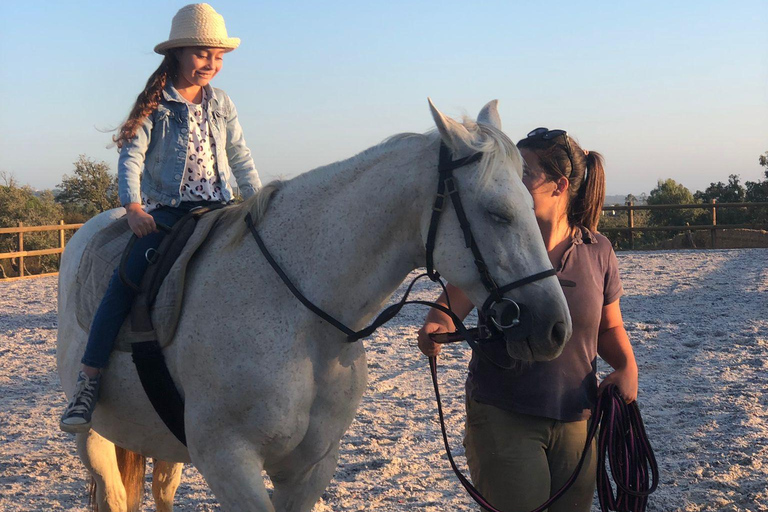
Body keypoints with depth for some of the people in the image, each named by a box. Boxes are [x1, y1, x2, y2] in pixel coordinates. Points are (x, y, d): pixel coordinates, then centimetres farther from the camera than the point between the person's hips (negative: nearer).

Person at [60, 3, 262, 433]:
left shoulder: (221, 103, 13)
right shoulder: (155, 105, 1)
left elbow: (241, 159, 18)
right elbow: (131, 157, -8)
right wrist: (133, 206, -23)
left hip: (218, 210, 4)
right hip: (165, 212, -4)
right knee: (127, 279, -24)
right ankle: (89, 379, -20)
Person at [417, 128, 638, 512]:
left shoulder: (597, 251, 1)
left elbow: (609, 327, 12)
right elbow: (453, 302, -12)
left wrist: (627, 366, -7)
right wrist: (438, 325, -35)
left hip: (576, 421, 3)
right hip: (501, 418, -3)